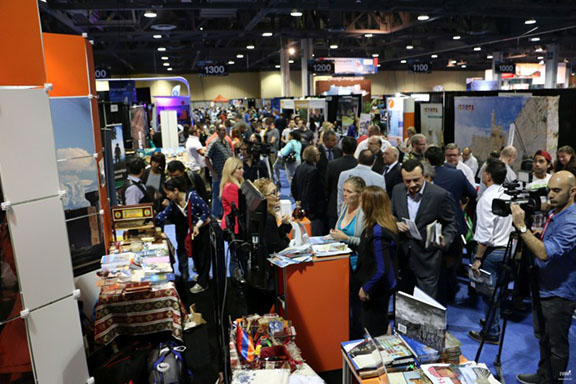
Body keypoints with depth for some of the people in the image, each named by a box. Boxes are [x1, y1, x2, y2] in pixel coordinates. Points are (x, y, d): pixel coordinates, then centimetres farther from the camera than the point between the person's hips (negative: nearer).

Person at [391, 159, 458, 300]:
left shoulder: (441, 195, -13)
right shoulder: (397, 190, 0)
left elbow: (451, 224, -4)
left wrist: (445, 240, -23)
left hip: (427, 260, -4)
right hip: (402, 257, 5)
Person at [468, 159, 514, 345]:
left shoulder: (486, 198, -20)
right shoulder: (507, 197, 6)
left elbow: (485, 233, -22)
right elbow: (511, 226, 12)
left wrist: (478, 258, -16)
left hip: (491, 251, -8)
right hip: (506, 249, 9)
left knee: (488, 291, 3)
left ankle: (492, 333, 14)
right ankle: (492, 321, 38)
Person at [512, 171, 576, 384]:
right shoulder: (555, 212, 5)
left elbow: (545, 253, -34)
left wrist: (522, 226, -35)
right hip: (543, 288, 10)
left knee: (557, 344, 10)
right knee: (543, 338, 24)